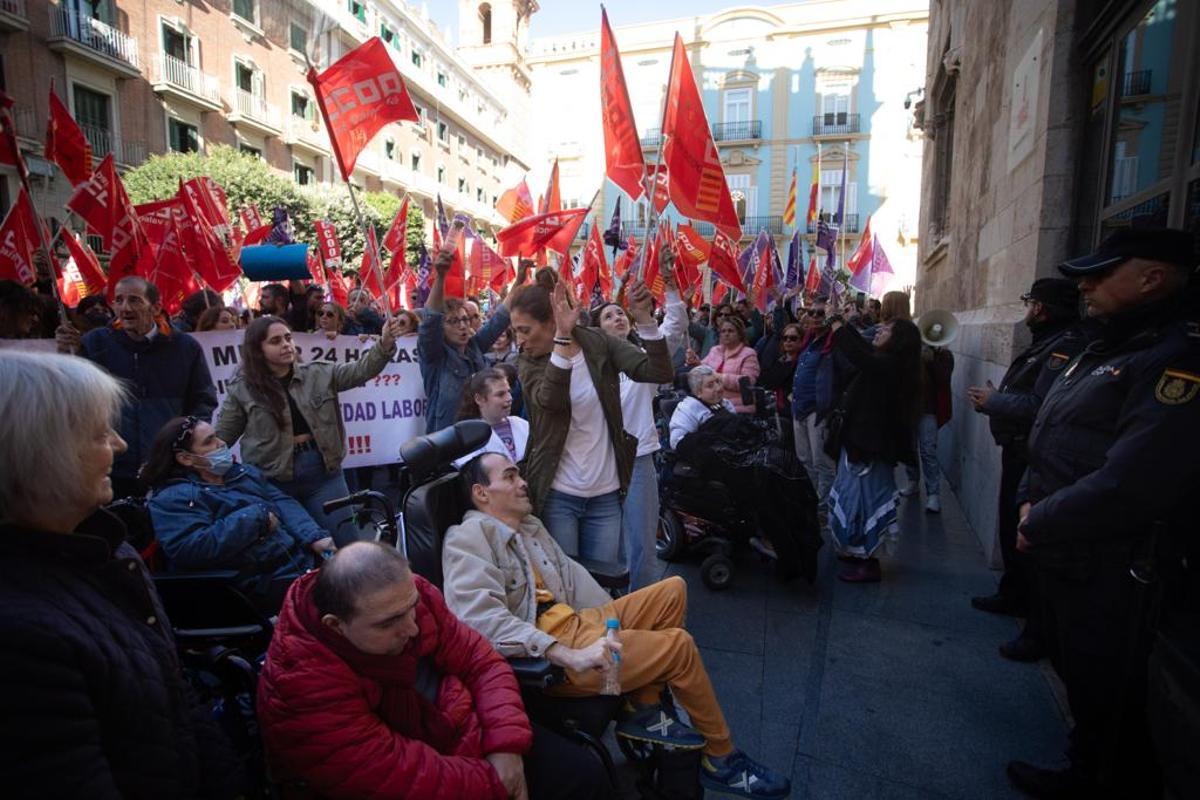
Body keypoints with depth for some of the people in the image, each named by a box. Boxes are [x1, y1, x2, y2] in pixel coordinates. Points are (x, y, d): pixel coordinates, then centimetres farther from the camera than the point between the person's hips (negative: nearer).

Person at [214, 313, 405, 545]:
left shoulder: (319, 375, 4)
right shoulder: (242, 390, 0)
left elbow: (360, 370, -7)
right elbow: (219, 440, 5)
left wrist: (385, 344, -24)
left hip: (323, 472, 1)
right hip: (272, 482, -1)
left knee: (347, 544, 6)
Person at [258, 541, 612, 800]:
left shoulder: (409, 596, -11)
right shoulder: (300, 687, -28)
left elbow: (482, 662, -3)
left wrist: (507, 745, -16)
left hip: (472, 738, 6)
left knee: (584, 771, 1)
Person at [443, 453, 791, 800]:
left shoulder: (529, 524, 17)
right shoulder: (468, 538, -12)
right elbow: (482, 618, -26)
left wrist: (619, 623, 7)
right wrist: (568, 656, -32)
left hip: (578, 621, 9)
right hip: (545, 654, -9)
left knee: (673, 589, 6)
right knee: (678, 645, -13)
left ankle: (644, 708, 5)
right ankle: (721, 758, 11)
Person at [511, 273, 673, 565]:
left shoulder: (599, 343, -4)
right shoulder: (529, 363, -3)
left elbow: (659, 373, -14)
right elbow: (550, 400, -26)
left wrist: (642, 316, -25)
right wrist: (563, 337, -36)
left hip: (605, 494, 1)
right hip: (557, 496, 0)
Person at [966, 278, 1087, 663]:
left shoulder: (1066, 347, -20)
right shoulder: (1046, 342, 13)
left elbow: (1042, 406, -30)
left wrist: (993, 400, -17)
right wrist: (992, 400, -1)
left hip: (1034, 457, -11)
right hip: (1019, 451, 11)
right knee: (1011, 528, 22)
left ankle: (1040, 630, 8)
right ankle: (1013, 595, 41)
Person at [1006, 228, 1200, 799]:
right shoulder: (1110, 347, 11)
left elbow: (1129, 486, -30)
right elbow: (1047, 439, 15)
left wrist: (1039, 525, -18)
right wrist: (1030, 502, 2)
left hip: (1113, 574, -10)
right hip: (1067, 558, 10)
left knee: (1106, 700, 8)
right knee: (1077, 673, 24)